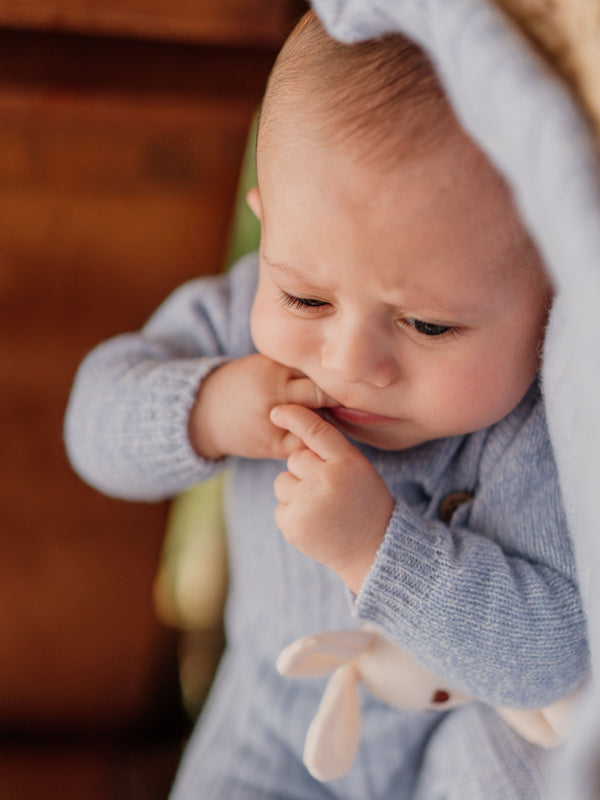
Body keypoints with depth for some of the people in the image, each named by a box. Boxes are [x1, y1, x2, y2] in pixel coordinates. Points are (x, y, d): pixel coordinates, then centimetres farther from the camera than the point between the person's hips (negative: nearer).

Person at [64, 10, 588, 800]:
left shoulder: (553, 433, -32)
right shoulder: (252, 313, -18)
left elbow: (554, 652, -34)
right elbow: (101, 419, -12)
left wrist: (376, 547, -43)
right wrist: (204, 412, -32)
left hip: (470, 710, -3)